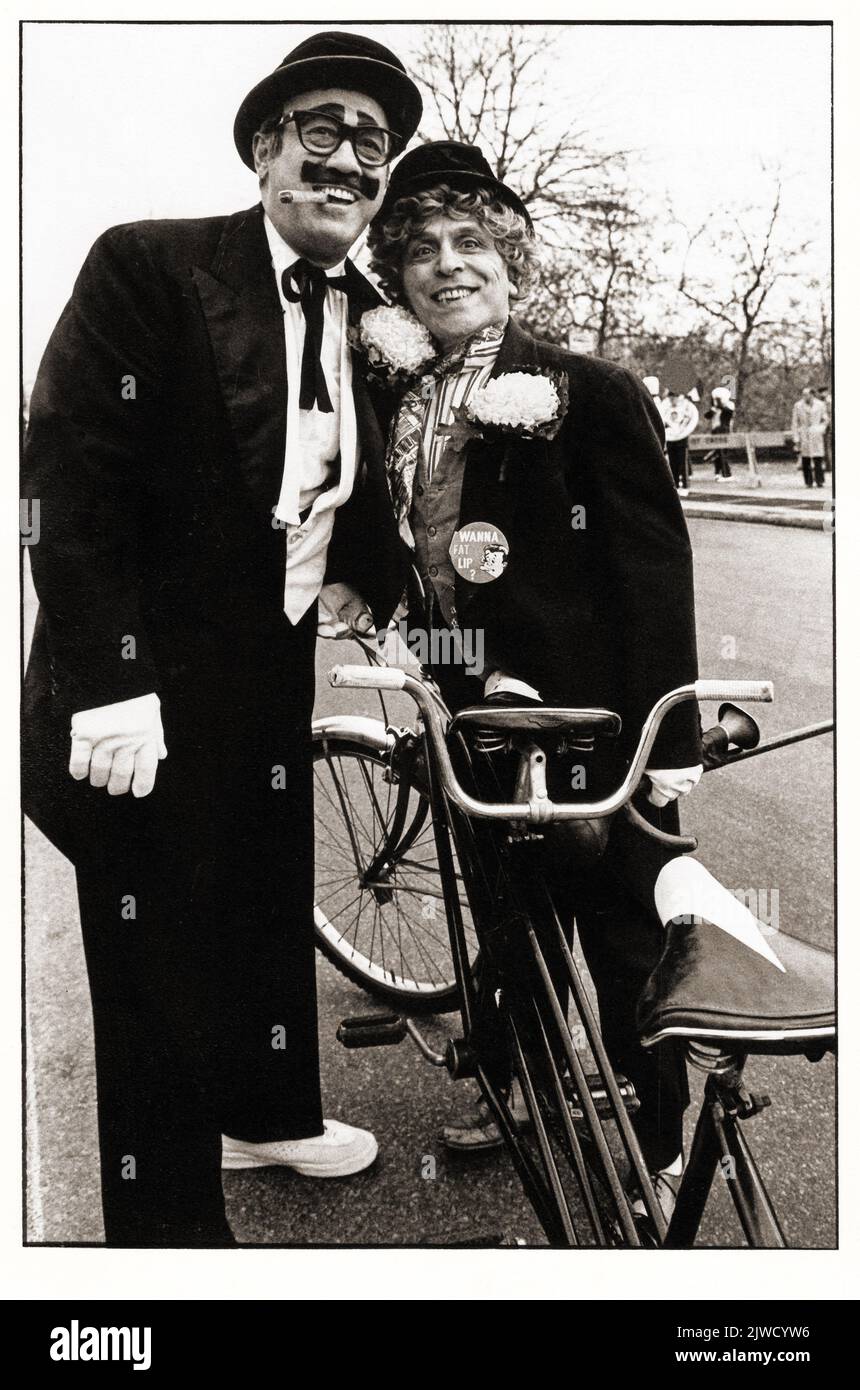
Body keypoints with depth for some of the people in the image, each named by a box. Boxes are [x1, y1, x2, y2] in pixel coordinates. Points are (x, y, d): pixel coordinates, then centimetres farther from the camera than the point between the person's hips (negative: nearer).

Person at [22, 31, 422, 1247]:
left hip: (276, 675, 7)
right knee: (160, 951, 3)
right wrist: (108, 686, -22)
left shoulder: (365, 316, 6)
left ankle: (269, 1111, 45)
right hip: (148, 689, -6)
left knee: (275, 905, 20)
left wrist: (364, 579, -2)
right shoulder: (148, 269, -13)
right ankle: (167, 1217, 22)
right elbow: (70, 476, -18)